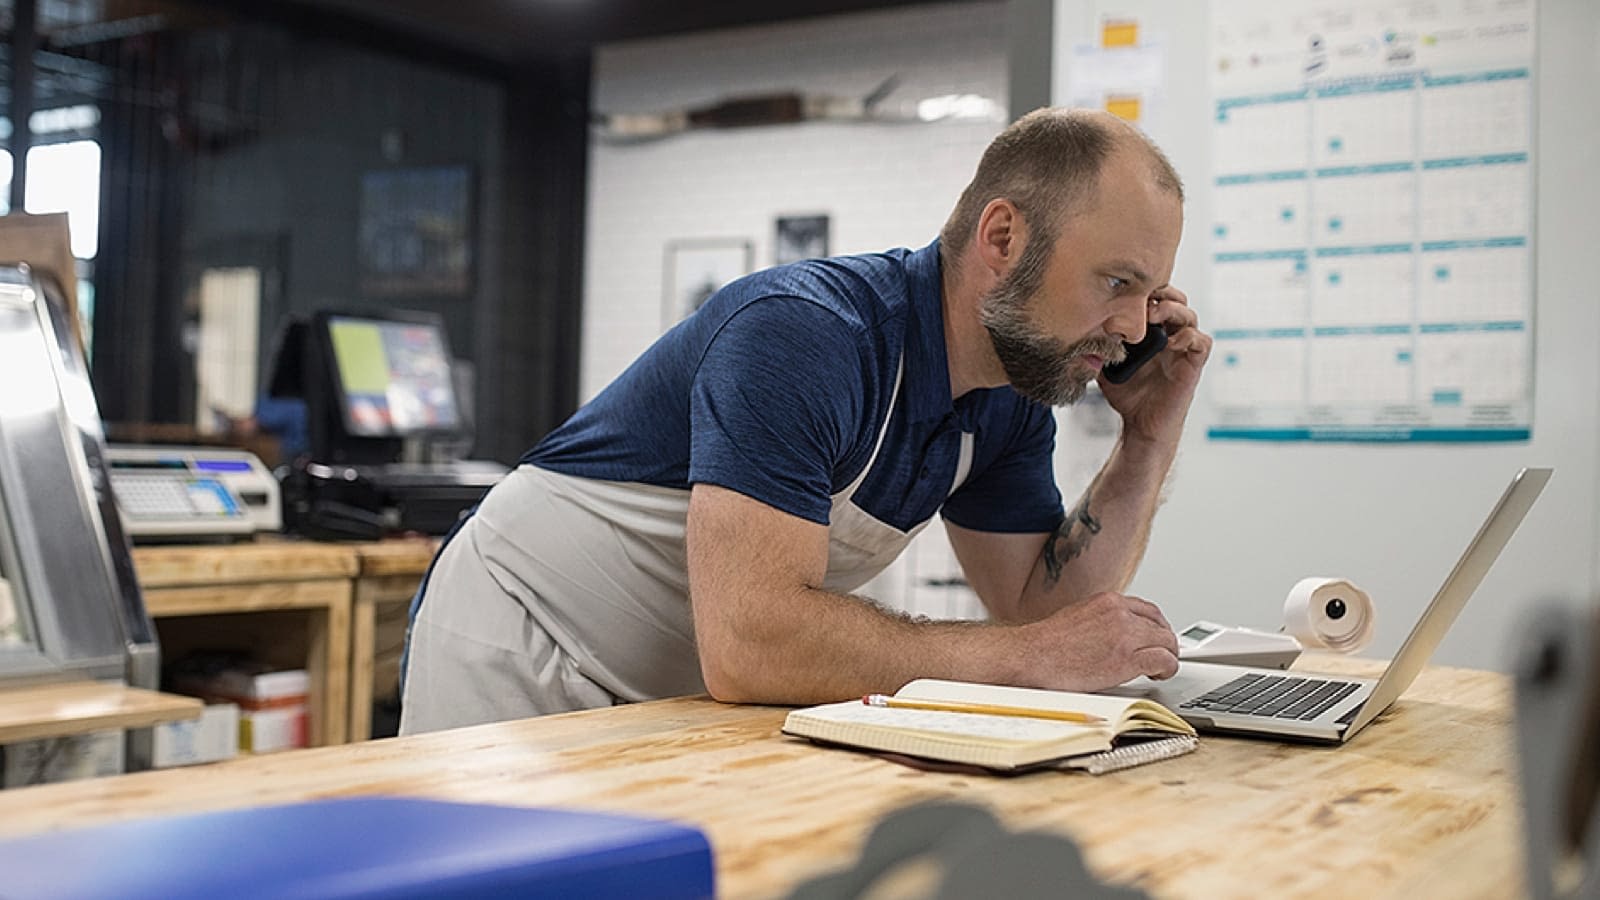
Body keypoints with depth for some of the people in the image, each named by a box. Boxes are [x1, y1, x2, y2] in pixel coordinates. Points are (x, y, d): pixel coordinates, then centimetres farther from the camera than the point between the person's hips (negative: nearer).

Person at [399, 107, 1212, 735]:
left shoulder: (1012, 398, -2)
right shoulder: (804, 332, -29)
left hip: (683, 698, 7)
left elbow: (1044, 603, 1)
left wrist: (1151, 440, -9)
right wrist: (1030, 657, -30)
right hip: (521, 666, -7)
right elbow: (746, 642, -38)